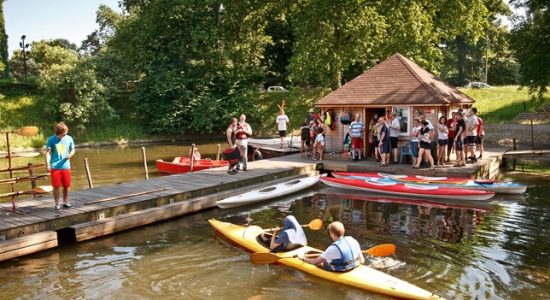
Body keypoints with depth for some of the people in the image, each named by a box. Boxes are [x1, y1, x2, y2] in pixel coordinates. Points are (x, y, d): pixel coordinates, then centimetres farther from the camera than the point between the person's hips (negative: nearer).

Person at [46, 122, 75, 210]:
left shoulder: (69, 138, 2)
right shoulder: (51, 139, -4)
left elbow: (72, 150, 13)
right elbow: (48, 152, -4)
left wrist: (70, 154, -10)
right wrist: (48, 164, -14)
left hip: (66, 166, 2)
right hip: (55, 167, -2)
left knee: (66, 186, 9)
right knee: (56, 186, 1)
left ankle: (66, 202, 24)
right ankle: (57, 204, 13)